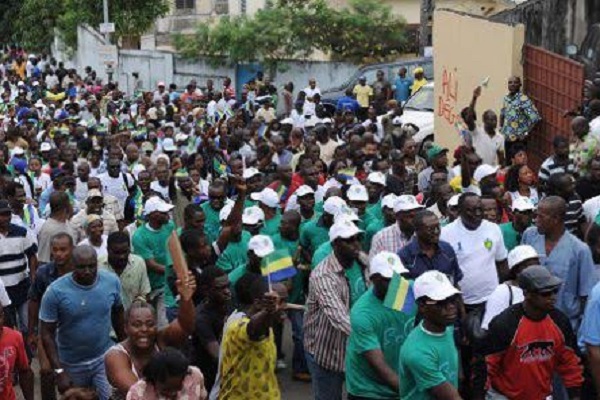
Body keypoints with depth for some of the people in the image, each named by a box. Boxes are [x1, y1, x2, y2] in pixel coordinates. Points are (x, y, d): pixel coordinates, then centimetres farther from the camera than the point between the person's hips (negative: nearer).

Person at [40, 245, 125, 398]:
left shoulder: (112, 281, -12)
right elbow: (47, 333, -14)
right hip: (72, 363, -1)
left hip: (104, 357, 1)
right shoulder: (55, 291, -20)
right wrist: (59, 371, -18)